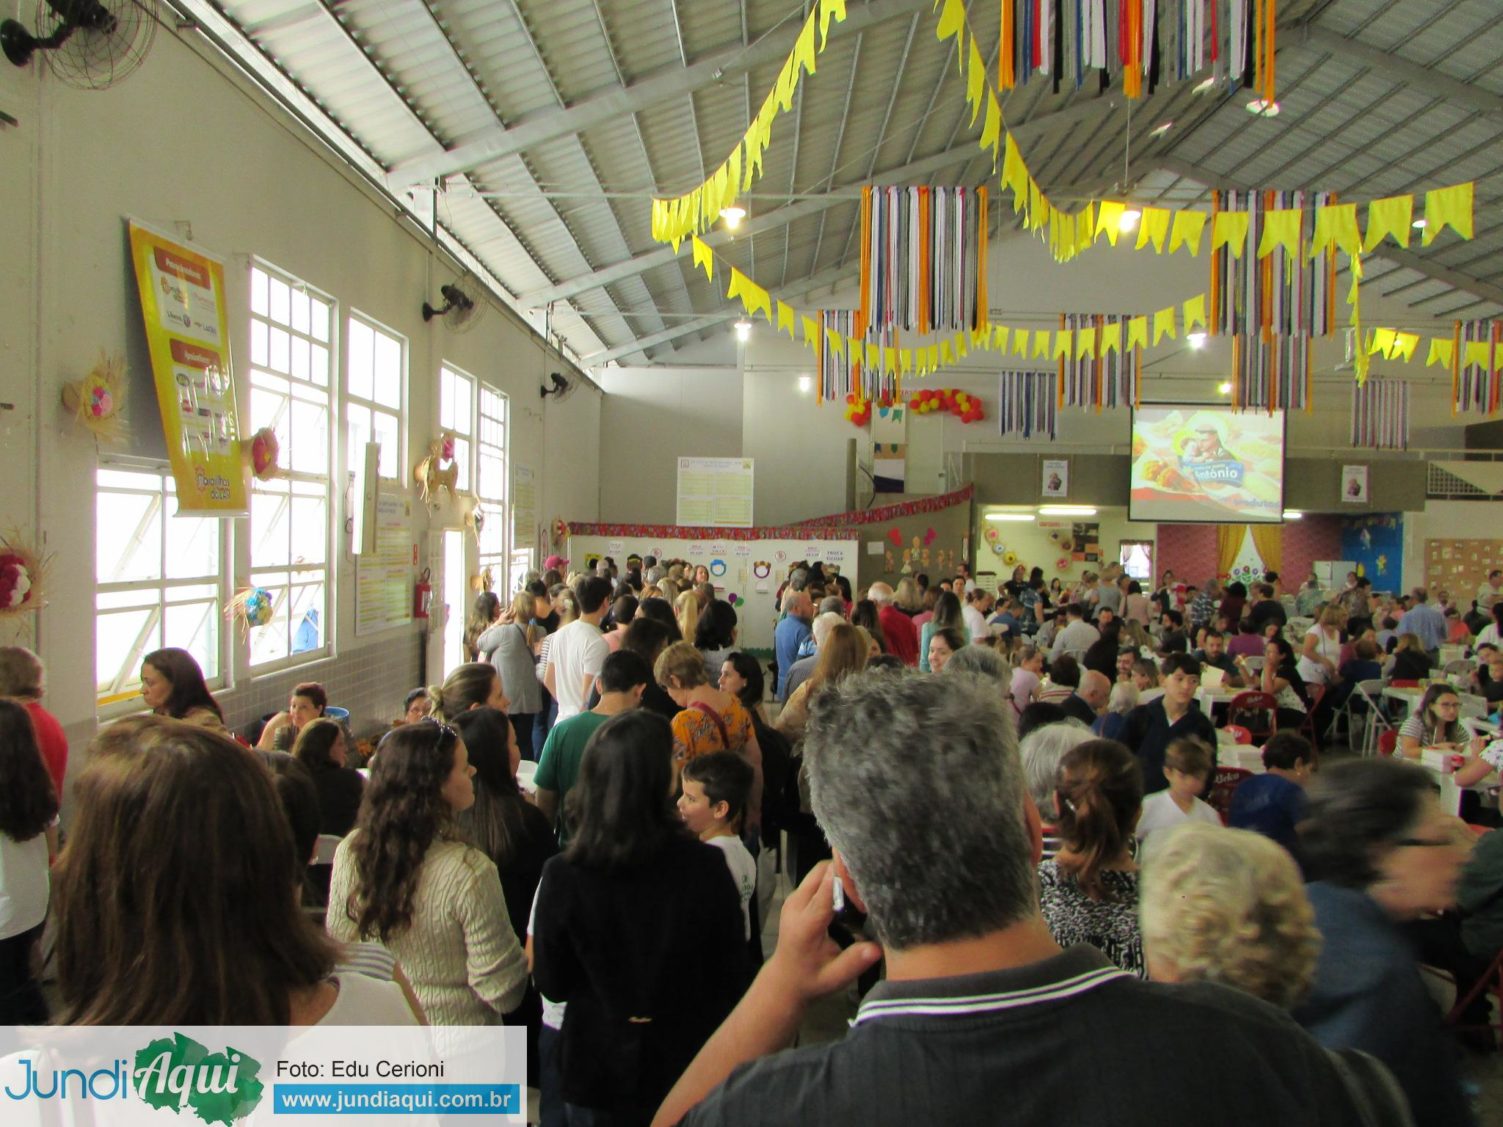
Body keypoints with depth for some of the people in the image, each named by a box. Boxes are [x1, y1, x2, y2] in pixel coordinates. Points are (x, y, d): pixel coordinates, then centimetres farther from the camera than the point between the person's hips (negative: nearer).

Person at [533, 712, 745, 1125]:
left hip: (598, 1072, 0)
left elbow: (551, 985, -8)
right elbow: (733, 977, -10)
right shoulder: (706, 867, -22)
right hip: (690, 1065, 0)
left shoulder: (562, 876, -22)